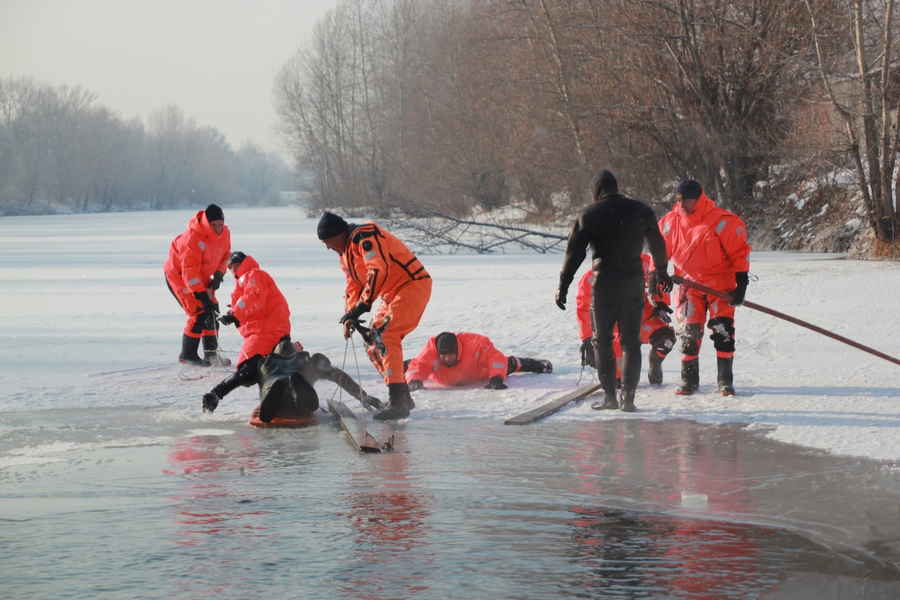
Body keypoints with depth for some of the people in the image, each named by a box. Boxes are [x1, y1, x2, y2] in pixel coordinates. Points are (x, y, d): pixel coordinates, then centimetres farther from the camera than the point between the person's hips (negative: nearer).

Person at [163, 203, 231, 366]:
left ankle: (211, 353, 13)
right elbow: (190, 270, -33)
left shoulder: (224, 233, -10)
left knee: (212, 311, 4)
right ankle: (187, 354, -6)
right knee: (199, 313, -16)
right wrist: (201, 295, -36)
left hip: (201, 276, 8)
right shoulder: (193, 237, -33)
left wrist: (218, 275, -8)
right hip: (178, 274, -8)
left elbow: (225, 255, 8)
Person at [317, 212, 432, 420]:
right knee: (373, 345, 10)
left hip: (413, 284, -11)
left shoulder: (364, 236, -17)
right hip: (393, 294, 11)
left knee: (385, 337, -22)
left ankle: (398, 402, -26)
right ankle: (403, 398, 18)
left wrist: (363, 305, -28)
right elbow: (353, 287, 22)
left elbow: (378, 271, -28)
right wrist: (350, 316, 6)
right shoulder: (346, 254, 16)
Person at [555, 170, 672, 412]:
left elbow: (574, 252, -5)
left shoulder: (588, 215, -2)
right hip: (634, 282, 2)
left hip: (604, 282, -2)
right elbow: (657, 245, 17)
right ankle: (628, 397, 2)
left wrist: (563, 286, -1)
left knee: (602, 340, 8)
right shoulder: (641, 210, 6)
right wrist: (661, 272, 33)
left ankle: (609, 395, 3)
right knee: (631, 342, 7)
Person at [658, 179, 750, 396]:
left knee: (722, 328, -10)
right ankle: (689, 380, 9)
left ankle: (725, 381, -3)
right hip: (690, 284, 3)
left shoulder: (722, 221, -13)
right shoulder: (671, 222, 2)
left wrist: (741, 283, -13)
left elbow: (740, 251, -10)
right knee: (690, 331, -1)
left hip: (720, 284, -3)